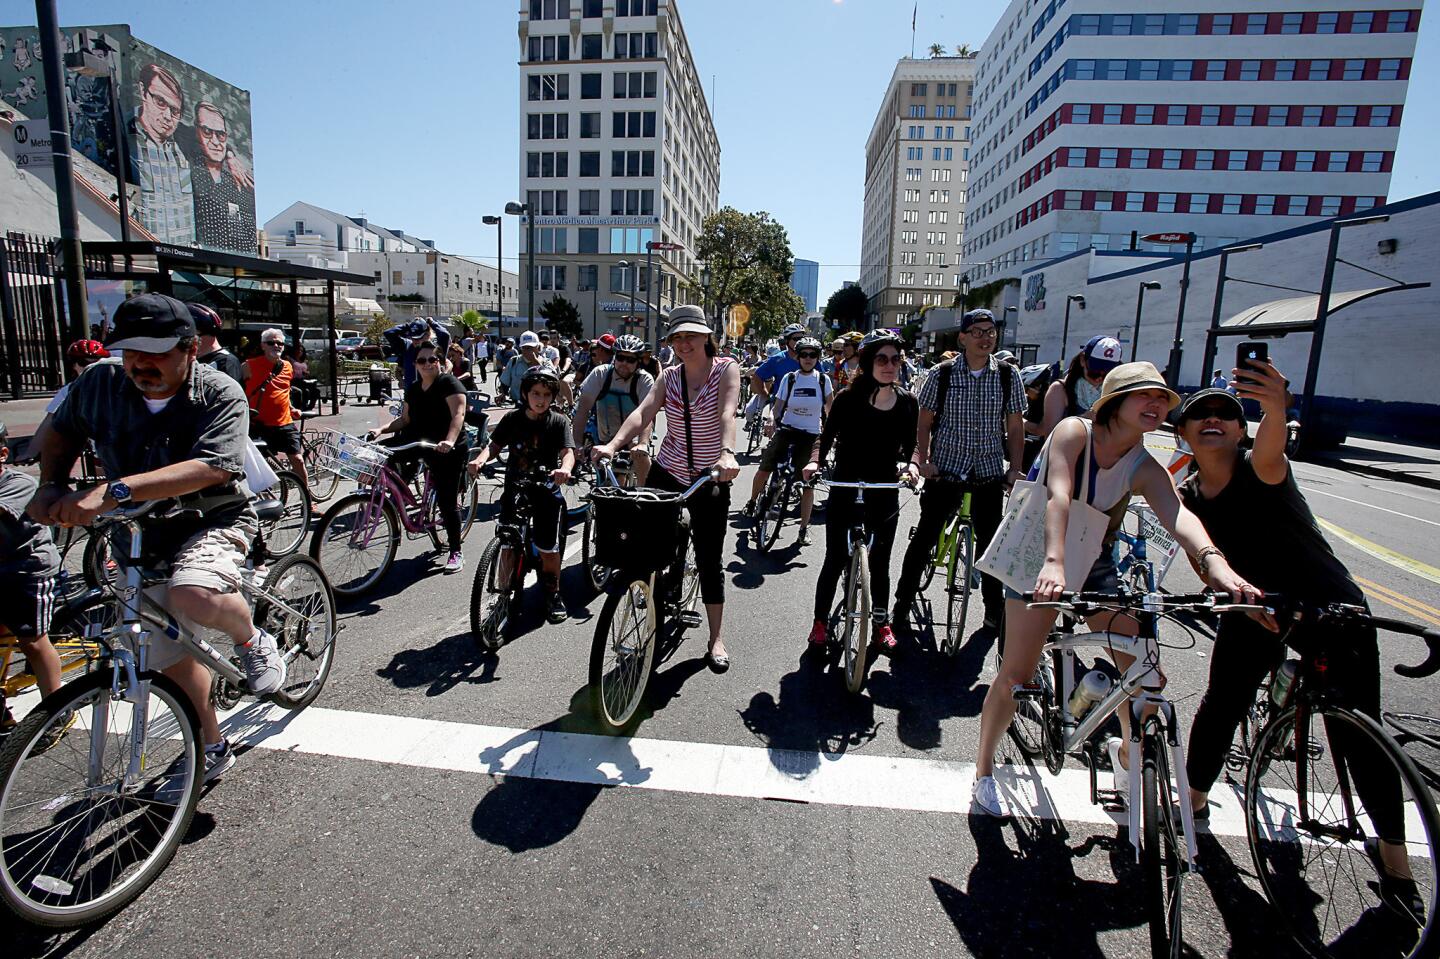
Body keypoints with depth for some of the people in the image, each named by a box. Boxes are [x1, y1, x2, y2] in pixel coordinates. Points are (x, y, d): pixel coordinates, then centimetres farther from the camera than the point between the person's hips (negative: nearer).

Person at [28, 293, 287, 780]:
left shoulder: (220, 394, -19)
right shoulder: (100, 384, -5)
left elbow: (209, 468, -34)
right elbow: (60, 432, 15)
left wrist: (115, 490, -43)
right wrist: (52, 486, -3)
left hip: (212, 521, -5)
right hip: (143, 534, 6)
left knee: (192, 597, -38)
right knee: (170, 656, 14)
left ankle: (254, 642, -3)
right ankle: (211, 749, 35)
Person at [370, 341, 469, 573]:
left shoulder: (449, 382, -10)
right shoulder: (413, 388, 12)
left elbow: (458, 414, -23)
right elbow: (405, 419, 15)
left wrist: (449, 441, -38)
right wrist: (382, 430, -2)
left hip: (448, 450, -7)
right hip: (421, 443, 7)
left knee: (447, 502, -5)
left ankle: (455, 553, 8)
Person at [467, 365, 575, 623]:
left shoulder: (558, 422, -6)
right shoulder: (512, 419, 1)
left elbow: (568, 451, -16)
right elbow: (495, 446, 2)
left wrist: (565, 469, -39)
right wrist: (480, 460, -20)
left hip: (546, 491, -2)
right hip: (514, 489, 2)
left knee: (549, 549, 1)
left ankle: (553, 593, 23)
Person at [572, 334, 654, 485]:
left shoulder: (645, 380, -15)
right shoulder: (600, 373, -11)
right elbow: (584, 406, -16)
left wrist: (643, 444, -44)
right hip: (605, 439, 2)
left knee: (642, 459, -30)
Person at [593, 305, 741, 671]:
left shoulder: (726, 368, -7)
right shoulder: (669, 376, 3)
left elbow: (727, 413, -25)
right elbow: (643, 413, -12)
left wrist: (728, 454, -44)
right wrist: (613, 444, -30)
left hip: (710, 480, -3)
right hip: (666, 472, 3)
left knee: (709, 561, 4)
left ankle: (716, 639, 21)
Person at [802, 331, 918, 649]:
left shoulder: (907, 402, 0)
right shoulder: (848, 398, -9)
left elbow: (908, 445, 8)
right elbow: (828, 435, -3)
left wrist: (908, 463, -13)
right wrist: (815, 461, -21)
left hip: (884, 494, 3)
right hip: (844, 492, -2)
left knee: (880, 562, 12)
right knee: (835, 560, 4)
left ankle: (881, 623, 30)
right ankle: (820, 622, 22)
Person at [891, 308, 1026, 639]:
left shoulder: (1008, 376, 2)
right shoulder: (942, 376, -3)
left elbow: (1015, 428, 5)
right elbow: (924, 423, 1)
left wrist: (1015, 469, -1)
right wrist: (923, 460, -10)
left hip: (989, 473, 2)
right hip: (945, 471, -1)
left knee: (991, 542, 10)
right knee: (924, 538, 2)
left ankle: (995, 611, 26)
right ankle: (903, 603, 17)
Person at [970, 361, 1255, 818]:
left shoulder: (1145, 469, -7)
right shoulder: (1074, 431, -18)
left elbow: (1178, 515, -26)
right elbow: (1058, 496, -33)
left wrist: (1214, 561, -46)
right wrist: (1053, 564, -47)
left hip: (1095, 563, 5)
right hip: (1041, 559, -4)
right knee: (1016, 675, -11)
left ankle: (1128, 752, 32)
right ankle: (984, 771, 10)